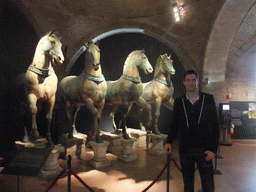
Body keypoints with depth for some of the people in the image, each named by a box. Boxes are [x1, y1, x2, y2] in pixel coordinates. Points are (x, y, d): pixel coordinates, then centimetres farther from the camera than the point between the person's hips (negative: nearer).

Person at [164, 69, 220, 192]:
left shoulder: (209, 99, 1)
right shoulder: (178, 102, 5)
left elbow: (215, 126, 1)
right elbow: (174, 125, 10)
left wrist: (213, 149, -7)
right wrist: (168, 142, -5)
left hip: (204, 150, -1)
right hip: (185, 150, 2)